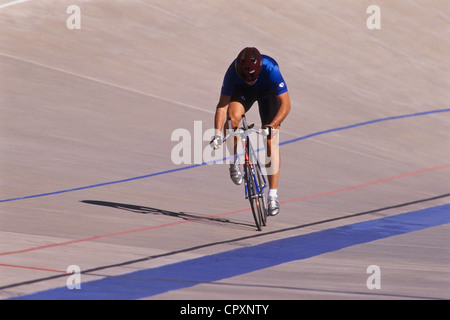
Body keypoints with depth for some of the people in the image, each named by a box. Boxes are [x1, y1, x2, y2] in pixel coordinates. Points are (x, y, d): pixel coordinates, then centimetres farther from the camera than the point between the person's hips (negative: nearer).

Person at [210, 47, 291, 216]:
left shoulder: (270, 69, -40)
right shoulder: (233, 72, -35)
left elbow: (285, 104, -36)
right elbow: (222, 105, -31)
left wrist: (272, 126, -48)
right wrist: (217, 133, -43)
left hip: (268, 92, -1)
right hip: (243, 91, 1)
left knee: (271, 141, -11)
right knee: (233, 116, -33)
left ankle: (273, 196, -3)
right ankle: (234, 161, -6)